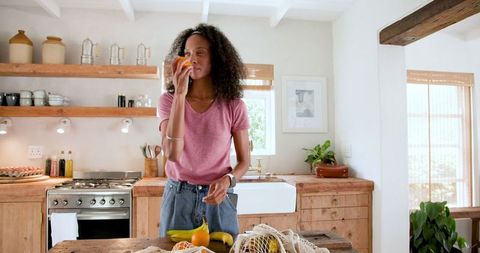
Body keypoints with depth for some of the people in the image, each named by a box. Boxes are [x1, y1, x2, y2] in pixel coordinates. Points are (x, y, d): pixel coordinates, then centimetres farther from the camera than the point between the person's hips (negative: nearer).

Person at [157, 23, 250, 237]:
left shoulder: (234, 106, -7)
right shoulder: (169, 100, -6)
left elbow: (244, 160, 1)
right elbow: (173, 154, -21)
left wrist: (227, 179, -21)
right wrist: (180, 94, -24)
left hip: (218, 198, 0)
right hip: (178, 197, 0)